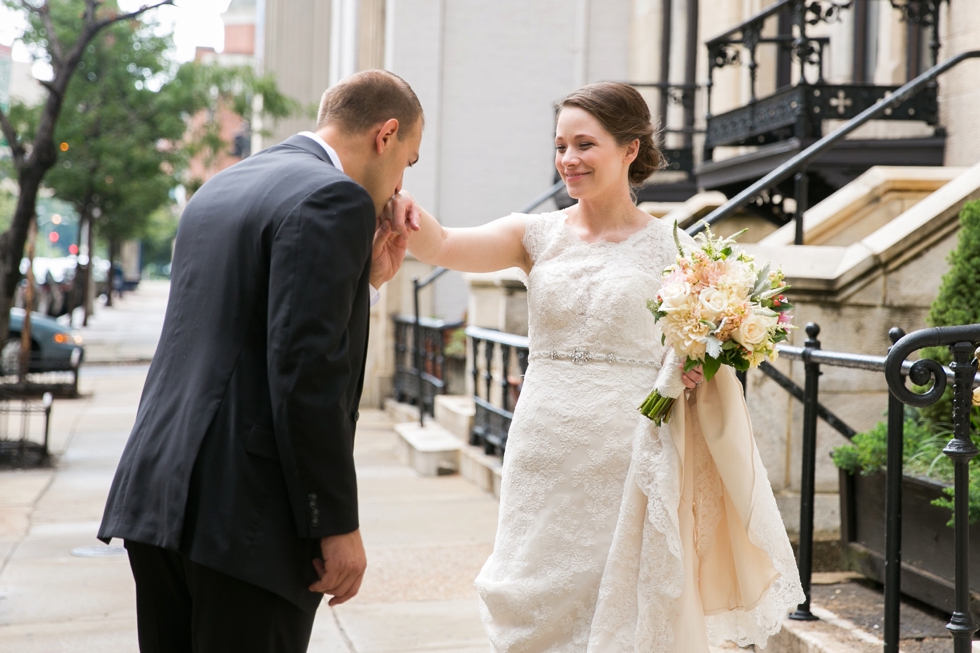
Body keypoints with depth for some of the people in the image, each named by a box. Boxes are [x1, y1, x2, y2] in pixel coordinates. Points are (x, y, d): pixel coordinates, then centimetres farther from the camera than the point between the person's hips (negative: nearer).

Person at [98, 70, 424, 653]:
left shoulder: (218, 190, 17)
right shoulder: (334, 199, -11)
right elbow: (306, 374, -18)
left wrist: (366, 282, 18)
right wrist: (338, 524, -13)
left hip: (158, 498, 9)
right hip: (249, 518, -9)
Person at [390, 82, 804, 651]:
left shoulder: (671, 248, 1)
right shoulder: (539, 235, 5)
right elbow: (443, 246, -11)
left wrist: (700, 371, -14)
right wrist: (404, 210, -31)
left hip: (628, 465, -2)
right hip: (544, 458, 2)